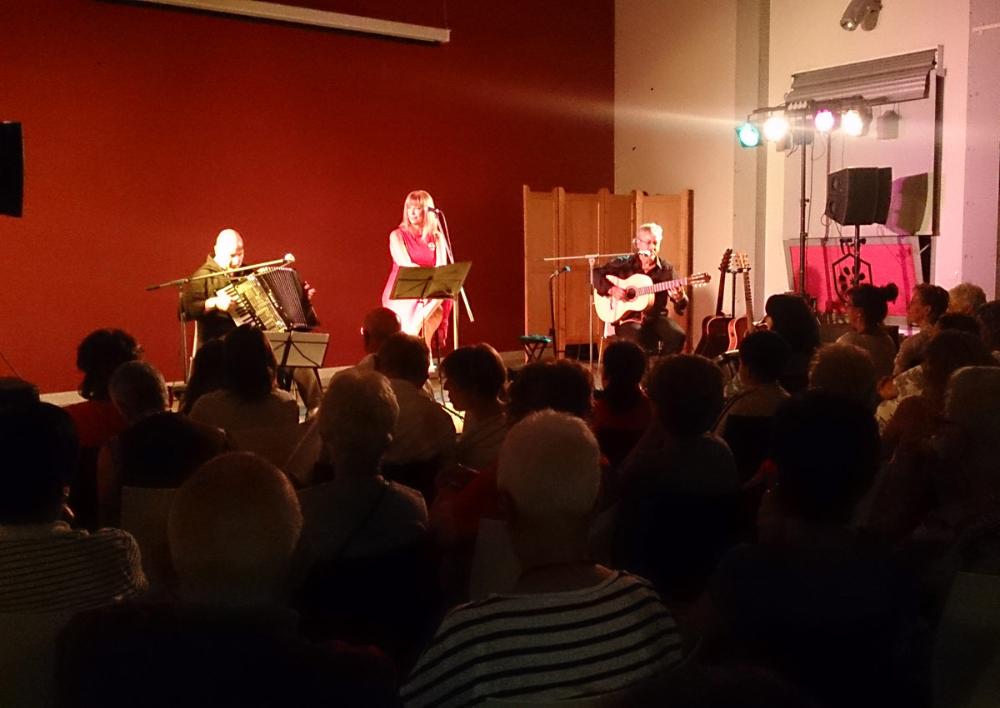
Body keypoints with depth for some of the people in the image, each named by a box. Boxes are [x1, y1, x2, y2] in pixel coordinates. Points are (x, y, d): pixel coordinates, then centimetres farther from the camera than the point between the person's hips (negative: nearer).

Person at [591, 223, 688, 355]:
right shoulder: (623, 263, 2)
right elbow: (595, 275, 0)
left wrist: (679, 299, -22)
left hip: (656, 317, 3)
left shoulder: (666, 269, 5)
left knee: (678, 335, -24)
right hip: (627, 317, -2)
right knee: (634, 339, -35)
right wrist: (611, 289, -15)